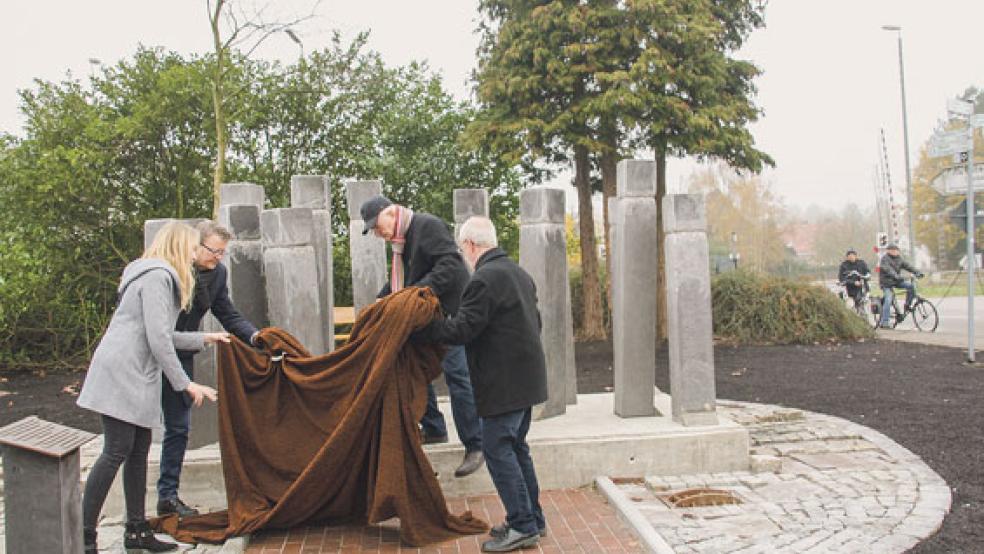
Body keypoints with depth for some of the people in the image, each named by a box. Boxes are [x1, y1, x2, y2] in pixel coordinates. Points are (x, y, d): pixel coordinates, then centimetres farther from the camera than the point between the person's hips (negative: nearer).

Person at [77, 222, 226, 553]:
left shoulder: (159, 276, 20)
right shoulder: (157, 277, -12)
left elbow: (161, 335, 23)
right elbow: (158, 339, -18)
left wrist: (203, 339, 30)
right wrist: (185, 384, -13)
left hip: (135, 376, 10)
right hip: (121, 373, -10)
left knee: (139, 451, 11)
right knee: (116, 452, -9)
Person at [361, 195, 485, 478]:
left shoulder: (428, 225, -13)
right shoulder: (400, 241, 15)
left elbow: (450, 263, -24)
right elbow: (399, 280, 24)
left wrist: (423, 290, -30)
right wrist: (382, 299, 9)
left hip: (449, 313, -10)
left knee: (457, 377, -9)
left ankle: (475, 446, -3)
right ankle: (433, 429, 28)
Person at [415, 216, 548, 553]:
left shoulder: (483, 279, -16)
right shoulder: (519, 273, 15)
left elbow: (462, 329, -19)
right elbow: (534, 322, 21)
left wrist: (419, 328, -12)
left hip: (502, 383, -10)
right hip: (526, 380, 10)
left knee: (498, 450, -3)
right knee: (516, 448, 17)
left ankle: (522, 526, 1)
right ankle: (532, 519, 24)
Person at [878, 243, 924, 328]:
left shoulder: (899, 258, 10)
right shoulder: (885, 258, -11)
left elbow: (907, 266, -1)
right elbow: (888, 269, -28)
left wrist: (917, 272, -17)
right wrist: (896, 276, -44)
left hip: (897, 281, 6)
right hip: (886, 282, -6)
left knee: (911, 286, -16)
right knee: (888, 300, -18)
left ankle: (907, 306, 1)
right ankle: (884, 322, -17)